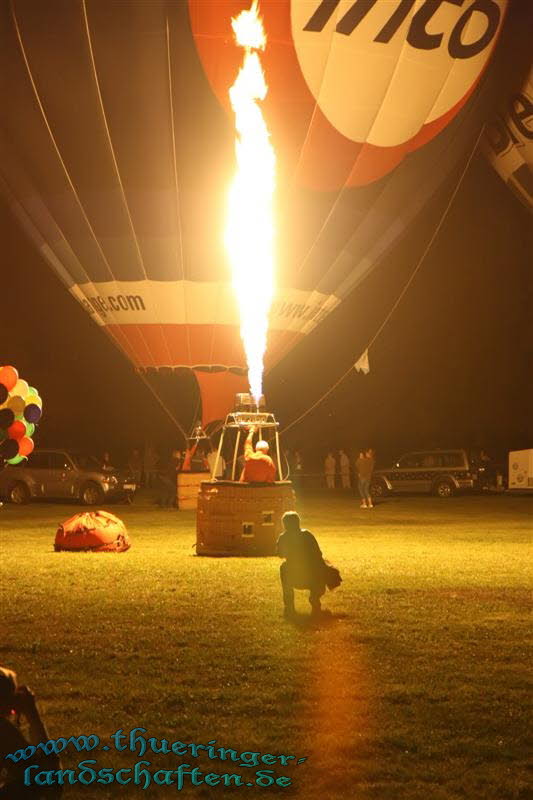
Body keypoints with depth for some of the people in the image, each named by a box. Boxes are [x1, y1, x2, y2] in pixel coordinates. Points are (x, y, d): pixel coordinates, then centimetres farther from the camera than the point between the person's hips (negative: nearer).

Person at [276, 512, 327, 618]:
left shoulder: (283, 538, 2)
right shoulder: (307, 534, 3)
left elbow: (281, 555, 20)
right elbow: (319, 554, 5)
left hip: (295, 580, 0)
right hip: (314, 580, 0)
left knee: (283, 567, 30)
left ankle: (288, 607, 29)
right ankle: (315, 600, 18)